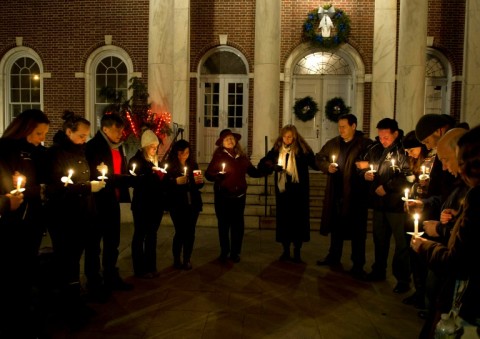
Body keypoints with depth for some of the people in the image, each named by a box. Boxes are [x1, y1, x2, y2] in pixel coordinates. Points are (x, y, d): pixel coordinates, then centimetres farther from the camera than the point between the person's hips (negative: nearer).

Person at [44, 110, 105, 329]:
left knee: (73, 262, 15)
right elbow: (56, 188, -21)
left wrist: (96, 180, 2)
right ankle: (71, 310, 14)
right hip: (63, 219, -7)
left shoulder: (79, 151, 12)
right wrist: (88, 187, -21)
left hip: (81, 217, 7)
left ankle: (73, 305, 26)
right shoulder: (55, 154, -12)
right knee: (67, 263, 2)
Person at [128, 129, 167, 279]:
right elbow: (133, 180, -15)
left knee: (152, 235, 11)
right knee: (140, 235, 1)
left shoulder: (156, 160, 14)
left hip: (156, 203, 6)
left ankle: (150, 266, 19)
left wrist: (162, 175, -4)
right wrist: (151, 172, -22)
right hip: (142, 204, -6)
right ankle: (140, 269, 8)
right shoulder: (136, 160, -3)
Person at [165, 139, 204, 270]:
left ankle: (187, 259, 19)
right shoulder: (169, 166, -4)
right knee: (180, 232, -1)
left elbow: (199, 185, 14)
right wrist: (176, 182, -25)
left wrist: (200, 181, -7)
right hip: (177, 205, -4)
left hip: (193, 204, 4)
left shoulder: (193, 165, 10)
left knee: (190, 232, 6)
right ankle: (177, 260, 15)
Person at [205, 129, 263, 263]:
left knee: (238, 224, 7)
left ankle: (235, 252, 20)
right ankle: (224, 252, 20)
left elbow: (252, 171, 11)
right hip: (222, 196, -3)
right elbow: (208, 174, -6)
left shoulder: (242, 156, 7)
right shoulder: (218, 156, -4)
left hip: (239, 195, 3)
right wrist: (216, 176, -26)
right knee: (223, 224, 7)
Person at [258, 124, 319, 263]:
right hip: (282, 191, 3)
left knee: (298, 220, 3)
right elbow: (261, 164, 3)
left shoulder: (302, 150, -5)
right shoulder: (276, 150, 5)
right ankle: (286, 251, 21)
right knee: (283, 220, 8)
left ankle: (297, 252, 16)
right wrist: (271, 166, -17)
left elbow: (315, 164, -14)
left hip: (298, 191, -3)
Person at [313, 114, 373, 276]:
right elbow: (319, 158, 16)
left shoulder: (366, 144, -7)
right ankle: (333, 257, 35)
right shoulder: (332, 143, 9)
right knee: (336, 226, 19)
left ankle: (358, 265, 16)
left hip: (355, 194, -5)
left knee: (357, 231, 4)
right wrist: (327, 166, -2)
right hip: (335, 194, 5)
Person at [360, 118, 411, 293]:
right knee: (379, 239, 18)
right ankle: (379, 271, 34)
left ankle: (403, 278, 12)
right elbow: (363, 165, 18)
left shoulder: (403, 150, -12)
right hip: (379, 202, 7)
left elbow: (406, 176, -21)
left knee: (401, 242, 1)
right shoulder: (375, 149, 8)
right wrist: (365, 173, -3)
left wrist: (387, 187, -18)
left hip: (397, 202, -7)